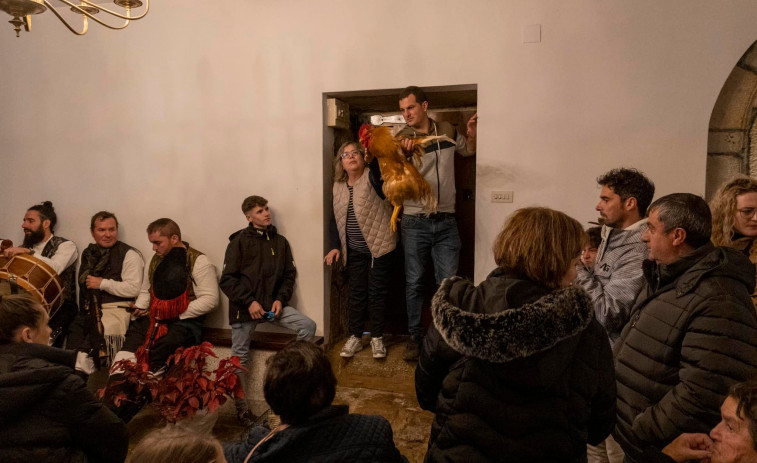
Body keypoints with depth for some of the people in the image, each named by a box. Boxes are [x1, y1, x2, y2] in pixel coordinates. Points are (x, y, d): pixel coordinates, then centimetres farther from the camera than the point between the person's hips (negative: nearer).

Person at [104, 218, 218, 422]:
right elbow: (145, 291, 29)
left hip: (183, 321, -6)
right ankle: (113, 400, -26)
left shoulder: (198, 261, -5)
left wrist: (177, 314, -14)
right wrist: (140, 307, 7)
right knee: (128, 345, -20)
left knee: (157, 351, -29)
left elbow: (210, 299, -11)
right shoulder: (155, 260, 17)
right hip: (153, 317, 7)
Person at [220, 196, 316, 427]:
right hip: (245, 306, -3)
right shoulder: (239, 241, -5)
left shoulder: (280, 241, 5)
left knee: (308, 326, -14)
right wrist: (249, 302, -16)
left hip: (272, 303, 3)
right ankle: (242, 409, 19)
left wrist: (280, 299, -7)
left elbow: (289, 274, 8)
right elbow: (227, 280, -8)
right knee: (240, 357, 4)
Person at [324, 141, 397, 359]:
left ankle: (377, 338, 19)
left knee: (377, 292, 6)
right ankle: (355, 337, 24)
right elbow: (336, 220, 11)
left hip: (379, 247, -4)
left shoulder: (372, 178, -7)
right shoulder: (338, 187, 7)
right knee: (356, 294, 11)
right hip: (354, 251, 4)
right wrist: (335, 246, 3)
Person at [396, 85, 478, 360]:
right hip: (415, 222, -1)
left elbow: (469, 151, 23)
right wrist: (403, 155, -31)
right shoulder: (400, 140, -3)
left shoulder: (447, 131, 5)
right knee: (414, 283, 6)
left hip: (446, 222, 2)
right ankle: (415, 337, 20)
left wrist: (472, 134, 2)